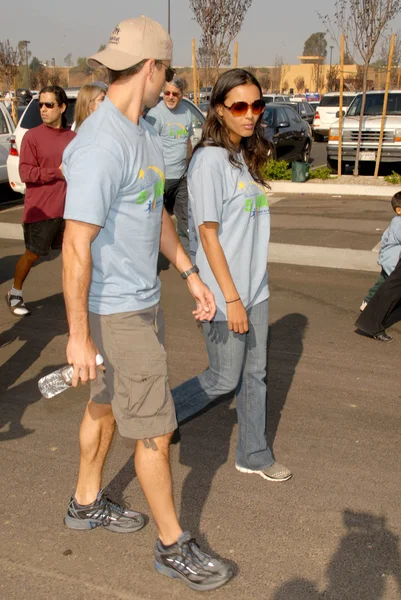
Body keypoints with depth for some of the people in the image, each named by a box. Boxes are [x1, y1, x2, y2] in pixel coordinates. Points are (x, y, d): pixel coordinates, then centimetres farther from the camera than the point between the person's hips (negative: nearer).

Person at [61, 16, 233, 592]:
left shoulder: (145, 134, 7)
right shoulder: (101, 146, -25)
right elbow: (77, 245, -25)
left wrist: (191, 274, 17)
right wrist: (79, 335, -22)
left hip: (143, 300, 10)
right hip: (115, 313, -10)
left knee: (106, 403, 23)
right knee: (155, 431, 2)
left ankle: (86, 503, 45)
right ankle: (173, 545, 22)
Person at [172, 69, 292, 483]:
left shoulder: (247, 157, 9)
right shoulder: (210, 159, -16)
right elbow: (207, 232, -18)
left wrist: (249, 290, 13)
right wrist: (231, 298, -18)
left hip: (254, 288, 8)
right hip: (223, 293, -8)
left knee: (254, 375, 16)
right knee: (224, 379, 5)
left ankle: (254, 456, 32)